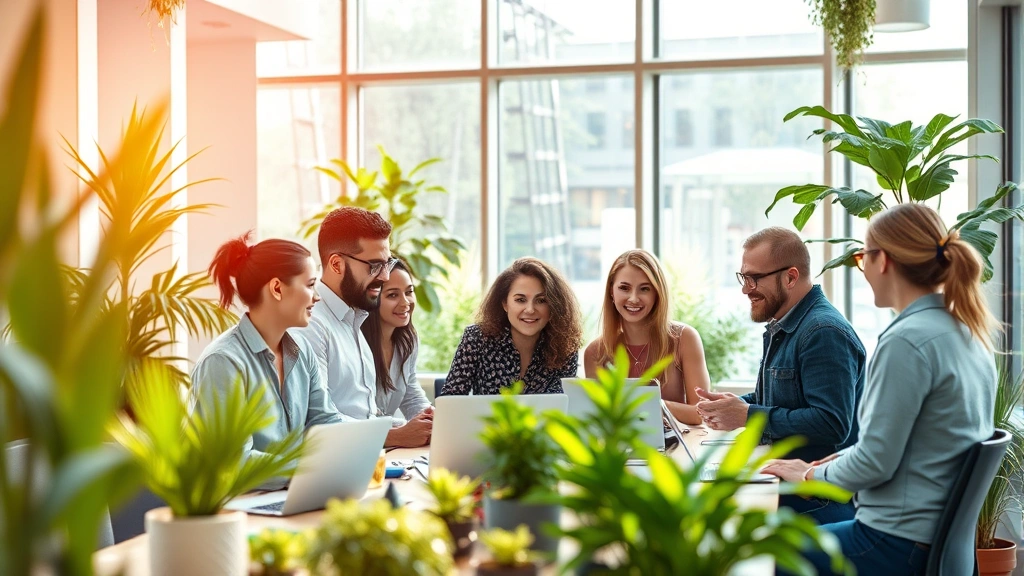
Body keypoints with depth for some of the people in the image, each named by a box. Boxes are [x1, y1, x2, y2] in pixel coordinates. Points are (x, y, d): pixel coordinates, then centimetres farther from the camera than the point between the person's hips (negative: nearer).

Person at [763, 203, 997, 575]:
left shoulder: (906, 342, -21)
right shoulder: (968, 331, 7)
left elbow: (875, 463, -20)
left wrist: (811, 474, -3)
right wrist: (844, 459, 13)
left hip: (898, 545, -9)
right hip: (938, 529, 9)